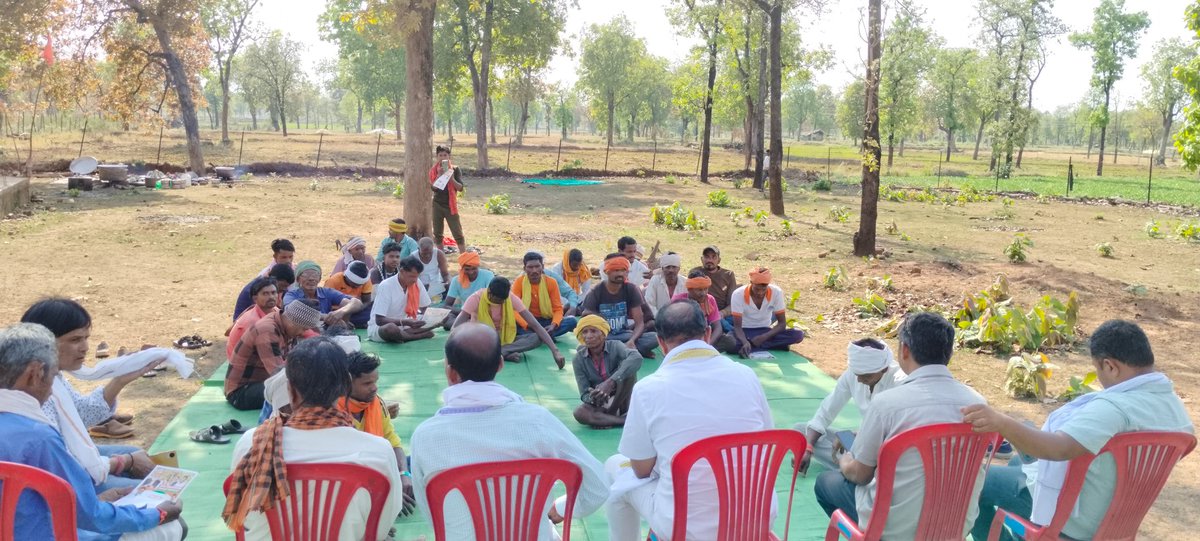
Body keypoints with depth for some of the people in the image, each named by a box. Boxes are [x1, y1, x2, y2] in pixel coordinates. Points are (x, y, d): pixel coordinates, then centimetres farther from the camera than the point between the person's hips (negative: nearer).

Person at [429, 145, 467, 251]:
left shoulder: (455, 170, -1)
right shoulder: (433, 170, 4)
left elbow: (460, 188, -7)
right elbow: (433, 187, -9)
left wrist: (451, 178, -21)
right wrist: (440, 175, -19)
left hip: (450, 205, -2)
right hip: (437, 205, 2)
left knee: (458, 234, -5)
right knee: (438, 234, 8)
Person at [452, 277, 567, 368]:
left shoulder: (512, 298, -16)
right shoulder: (476, 298, -21)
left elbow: (535, 324, -20)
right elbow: (457, 327, -26)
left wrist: (555, 350, -30)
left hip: (504, 340, 2)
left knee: (536, 338, -26)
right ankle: (506, 353, -35)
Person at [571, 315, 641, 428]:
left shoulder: (614, 346, -18)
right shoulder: (579, 359, -12)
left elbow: (636, 358, -41)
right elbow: (584, 394, -12)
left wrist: (610, 382, -50)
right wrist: (593, 398, -38)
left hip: (623, 397, -1)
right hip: (600, 402, 2)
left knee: (628, 370, -30)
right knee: (579, 413, -31)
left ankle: (611, 412, -15)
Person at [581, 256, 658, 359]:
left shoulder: (631, 289, -5)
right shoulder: (596, 292, -8)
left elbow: (640, 323, -8)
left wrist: (631, 341, -30)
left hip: (623, 334, 2)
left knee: (654, 338, -25)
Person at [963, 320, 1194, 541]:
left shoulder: (1114, 407, -34)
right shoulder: (1175, 405, -5)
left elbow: (1059, 448, -48)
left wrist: (1001, 423, -60)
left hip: (1073, 514, -9)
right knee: (1020, 462, 32)